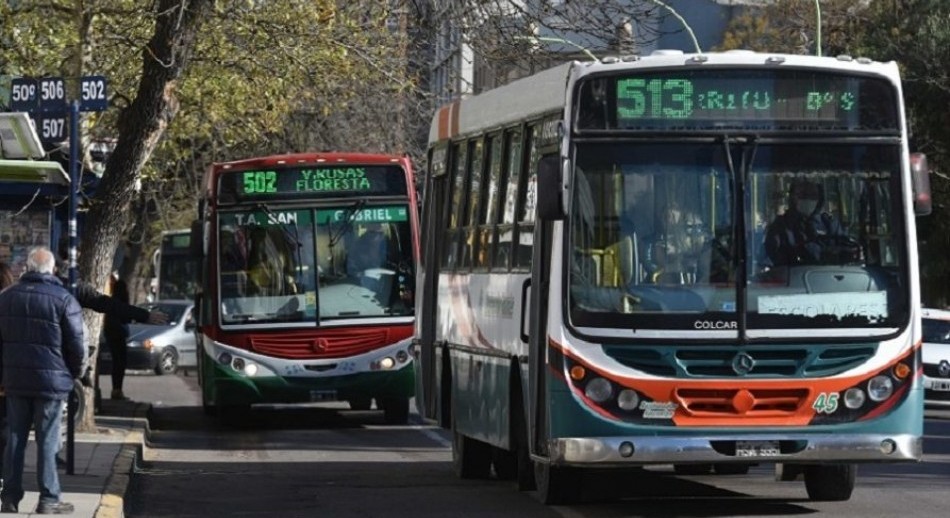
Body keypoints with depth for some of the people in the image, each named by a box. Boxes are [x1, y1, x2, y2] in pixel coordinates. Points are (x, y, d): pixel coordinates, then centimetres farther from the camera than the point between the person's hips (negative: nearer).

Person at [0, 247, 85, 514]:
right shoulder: (63, 300, -11)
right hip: (51, 381, -4)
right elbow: (76, 344, -9)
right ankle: (48, 499, 1)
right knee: (47, 440, 0)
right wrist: (76, 373, 7)